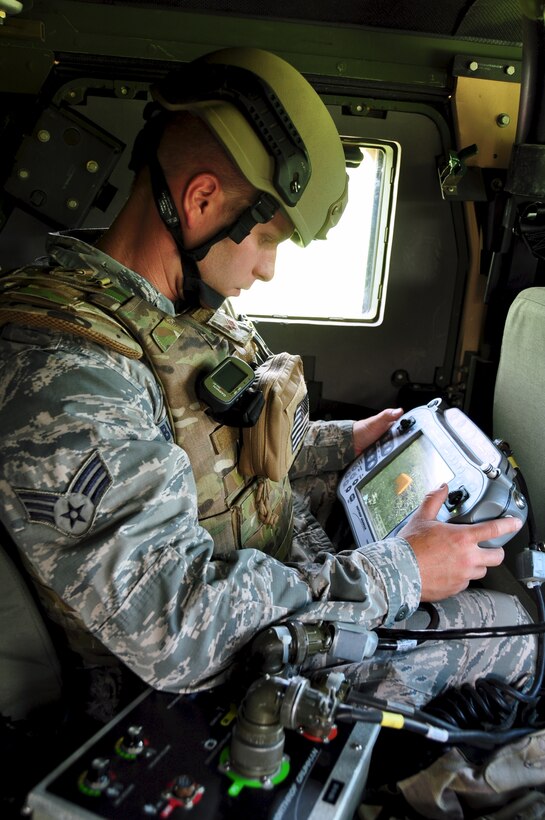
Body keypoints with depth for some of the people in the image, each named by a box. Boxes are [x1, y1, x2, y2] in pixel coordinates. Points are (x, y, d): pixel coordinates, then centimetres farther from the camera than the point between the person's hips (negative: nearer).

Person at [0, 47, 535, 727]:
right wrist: (399, 573, -26)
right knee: (507, 625, -3)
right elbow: (177, 631, -32)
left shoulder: (195, 309, 0)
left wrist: (347, 440, 6)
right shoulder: (61, 373, -32)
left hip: (284, 562, 9)